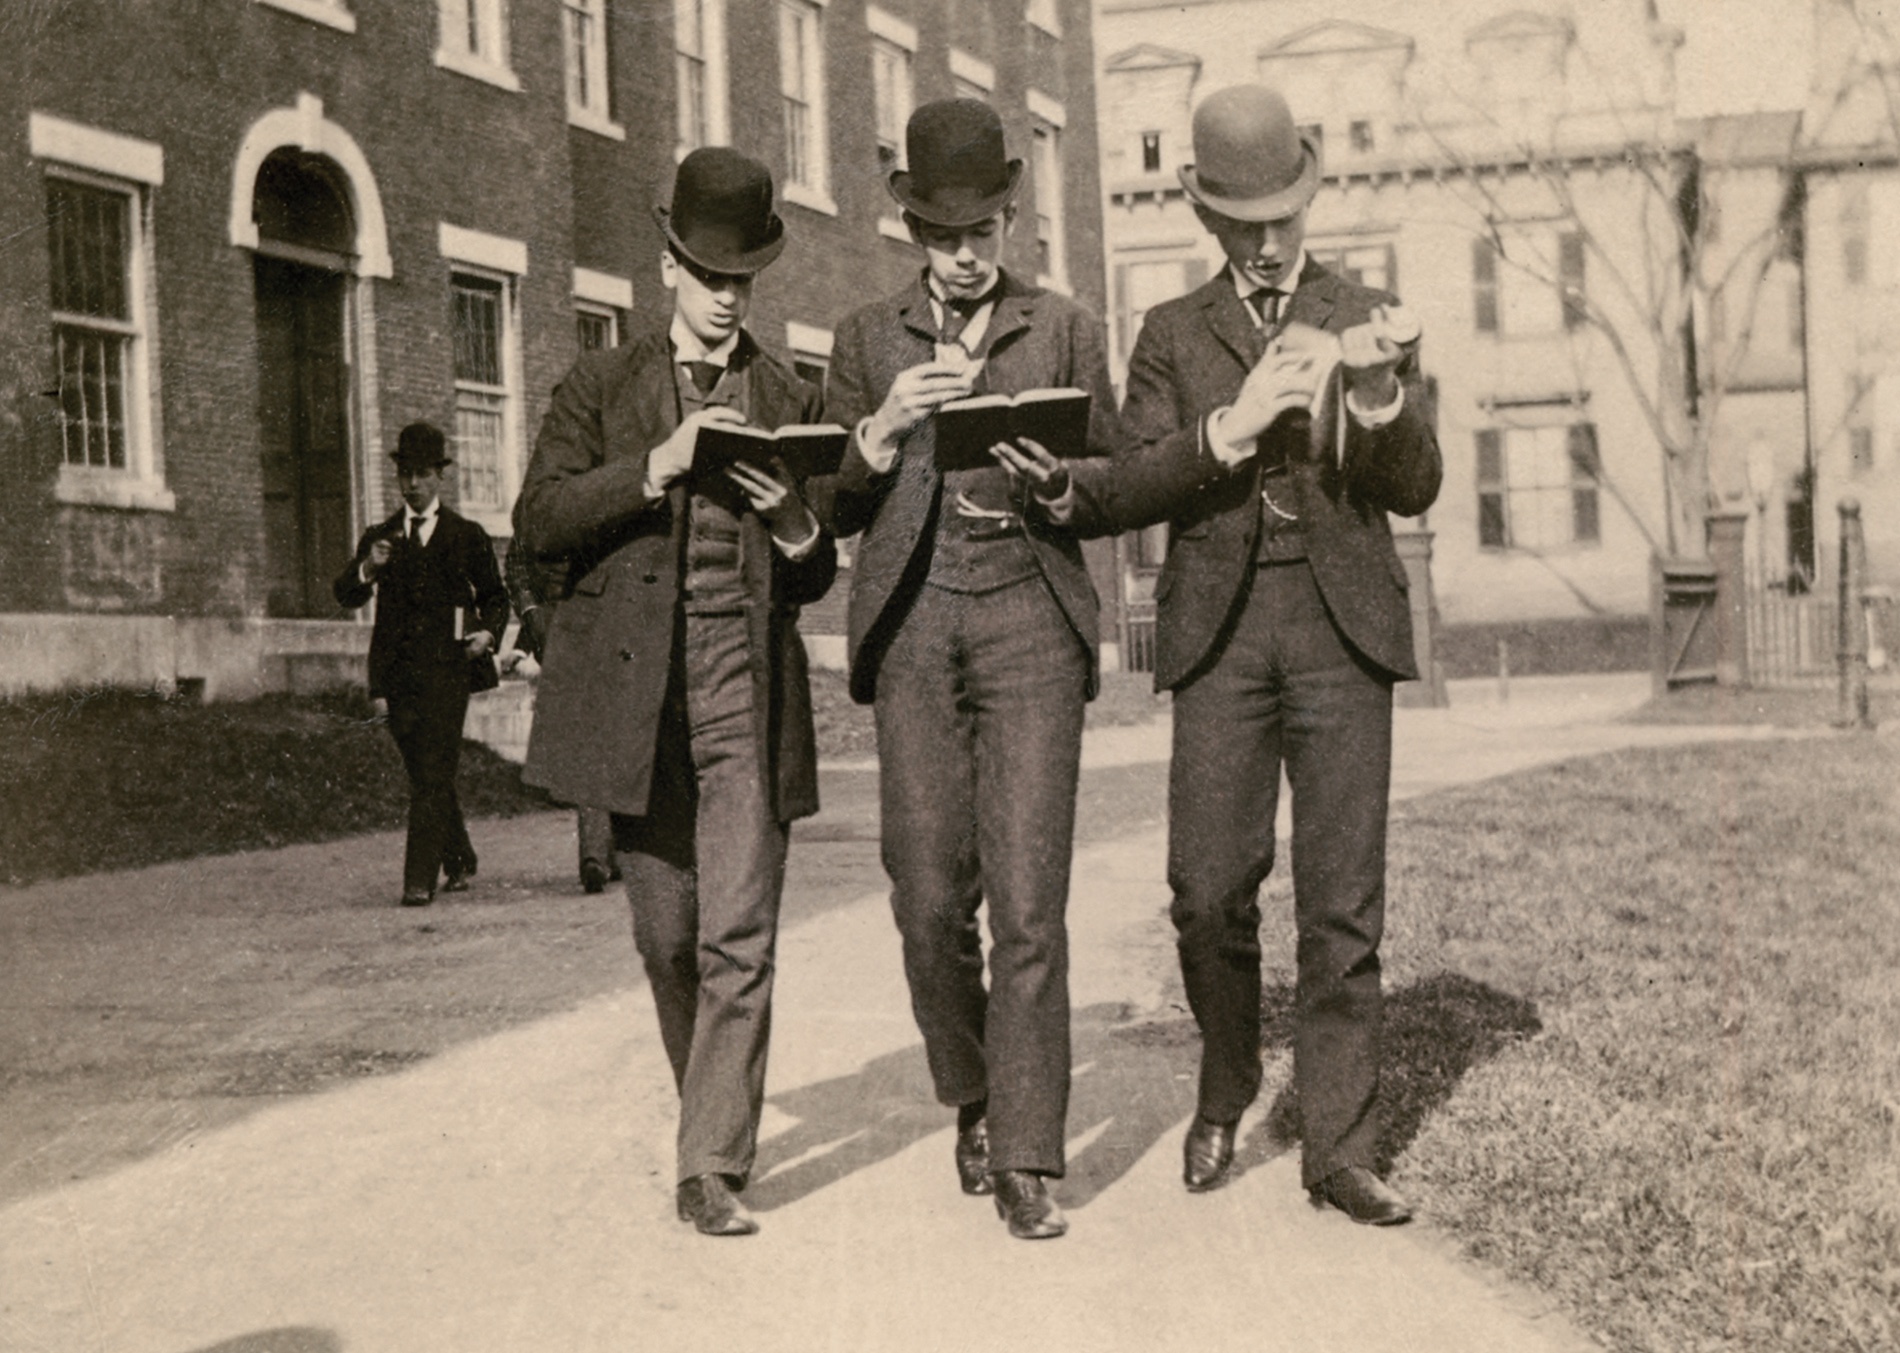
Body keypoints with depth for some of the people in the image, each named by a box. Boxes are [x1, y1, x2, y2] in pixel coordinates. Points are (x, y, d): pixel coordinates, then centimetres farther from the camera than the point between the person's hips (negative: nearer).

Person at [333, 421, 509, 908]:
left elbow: (495, 597, 17)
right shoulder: (380, 538, 15)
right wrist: (367, 568, -18)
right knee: (427, 776, 11)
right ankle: (459, 862, 29)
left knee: (433, 776, -12)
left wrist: (488, 632, -4)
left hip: (447, 670, -3)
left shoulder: (467, 536, 9)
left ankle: (420, 880, -15)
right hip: (399, 671, 4)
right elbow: (346, 596, 3)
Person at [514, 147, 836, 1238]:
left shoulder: (793, 402, 13)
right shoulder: (602, 386, 11)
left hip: (748, 687, 0)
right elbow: (544, 519, -3)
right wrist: (660, 465, -14)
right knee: (667, 933, 9)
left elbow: (817, 579, 14)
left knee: (740, 935, -9)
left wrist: (794, 524, -9)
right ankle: (714, 1103, 32)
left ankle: (714, 1168, -4)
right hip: (637, 690, 0)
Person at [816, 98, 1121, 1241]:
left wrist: (1057, 484, -10)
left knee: (1028, 899, -9)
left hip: (1030, 620, -1)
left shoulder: (1066, 331, 11)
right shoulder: (868, 339, 14)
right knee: (930, 901, 1)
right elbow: (830, 506, 11)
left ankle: (1027, 1160, -2)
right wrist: (883, 428, -7)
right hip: (915, 625, 2)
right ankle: (973, 1100, 25)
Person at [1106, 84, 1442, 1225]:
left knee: (1344, 903, -1)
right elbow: (1133, 492, 2)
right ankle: (1226, 1096, 23)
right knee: (1211, 892, -3)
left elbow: (1417, 491, 4)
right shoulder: (1173, 336, 13)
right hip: (1221, 625, 0)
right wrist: (1235, 424, -13)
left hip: (1343, 624, 0)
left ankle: (1340, 1151, 7)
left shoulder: (1370, 322, 12)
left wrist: (1380, 396, -15)